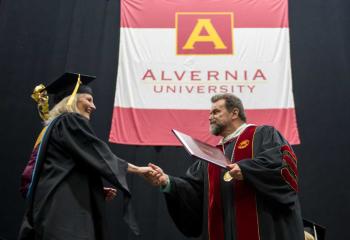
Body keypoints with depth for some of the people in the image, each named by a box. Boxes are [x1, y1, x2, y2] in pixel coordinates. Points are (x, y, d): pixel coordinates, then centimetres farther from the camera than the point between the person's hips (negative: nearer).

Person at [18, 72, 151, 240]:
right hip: (64, 211, -10)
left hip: (52, 209, 10)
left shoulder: (52, 127, 24)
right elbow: (100, 155, -8)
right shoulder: (71, 121, -3)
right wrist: (137, 169, 2)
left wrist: (98, 191, 17)